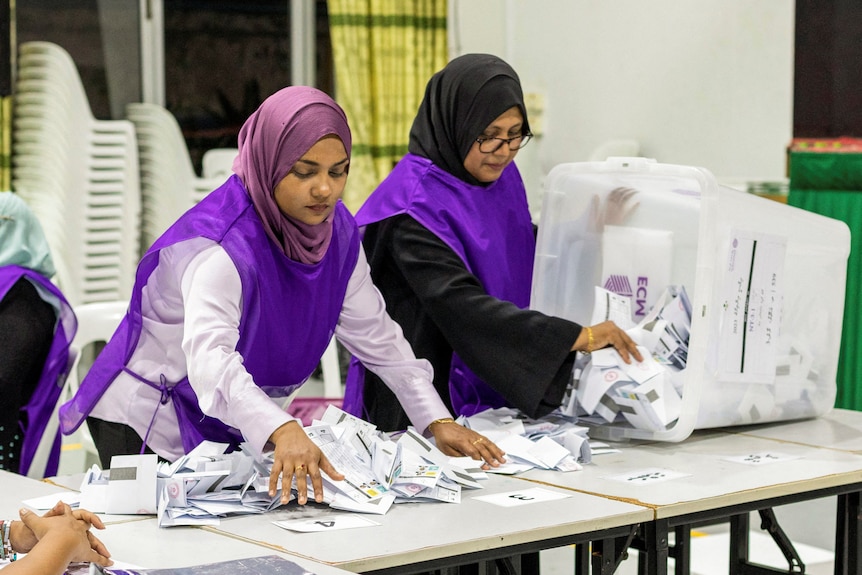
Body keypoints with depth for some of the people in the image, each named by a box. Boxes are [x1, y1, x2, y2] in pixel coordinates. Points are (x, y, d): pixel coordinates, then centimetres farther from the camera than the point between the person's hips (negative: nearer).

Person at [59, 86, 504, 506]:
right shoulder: (221, 246, -30)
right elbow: (209, 357, -46)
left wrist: (437, 421, -11)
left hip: (232, 428, 7)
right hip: (149, 423, -7)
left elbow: (376, 334, 1)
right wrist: (282, 431, -63)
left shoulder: (336, 230, -7)